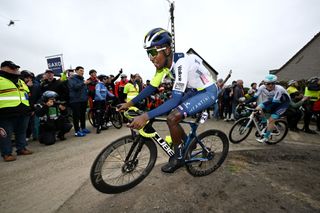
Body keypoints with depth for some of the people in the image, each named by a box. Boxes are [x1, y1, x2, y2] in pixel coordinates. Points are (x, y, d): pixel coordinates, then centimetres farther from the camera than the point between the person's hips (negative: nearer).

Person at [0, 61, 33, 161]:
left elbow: (27, 95, 25)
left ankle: (21, 148, 26)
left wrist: (30, 108, 21)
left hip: (23, 112, 6)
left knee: (22, 132, 14)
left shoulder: (21, 81, 21)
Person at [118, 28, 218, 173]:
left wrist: (146, 116, -41)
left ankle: (178, 158, 3)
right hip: (194, 91, 8)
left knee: (173, 118, -23)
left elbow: (175, 99, -37)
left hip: (208, 91, -8)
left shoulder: (181, 63, -32)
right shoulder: (163, 62, -7)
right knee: (169, 115, 4)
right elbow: (152, 87, -1)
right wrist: (130, 103, -5)